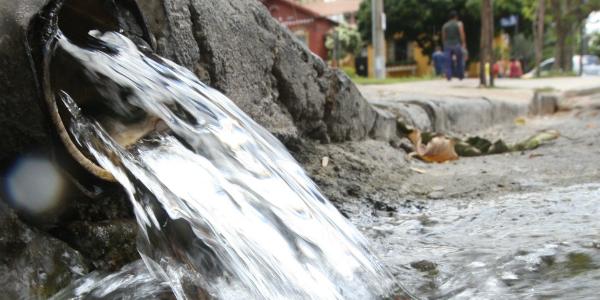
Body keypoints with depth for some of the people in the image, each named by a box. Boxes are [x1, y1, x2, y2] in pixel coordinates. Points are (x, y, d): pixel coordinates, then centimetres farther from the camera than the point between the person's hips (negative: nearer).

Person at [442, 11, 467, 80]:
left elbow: (443, 37, 8)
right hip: (457, 44, -2)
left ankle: (448, 76, -9)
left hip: (447, 45, 2)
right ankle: (460, 76, 11)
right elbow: (462, 35, -8)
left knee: (448, 62, 0)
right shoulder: (459, 24, 0)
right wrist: (464, 44, -6)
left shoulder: (445, 25, 9)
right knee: (460, 61, 8)